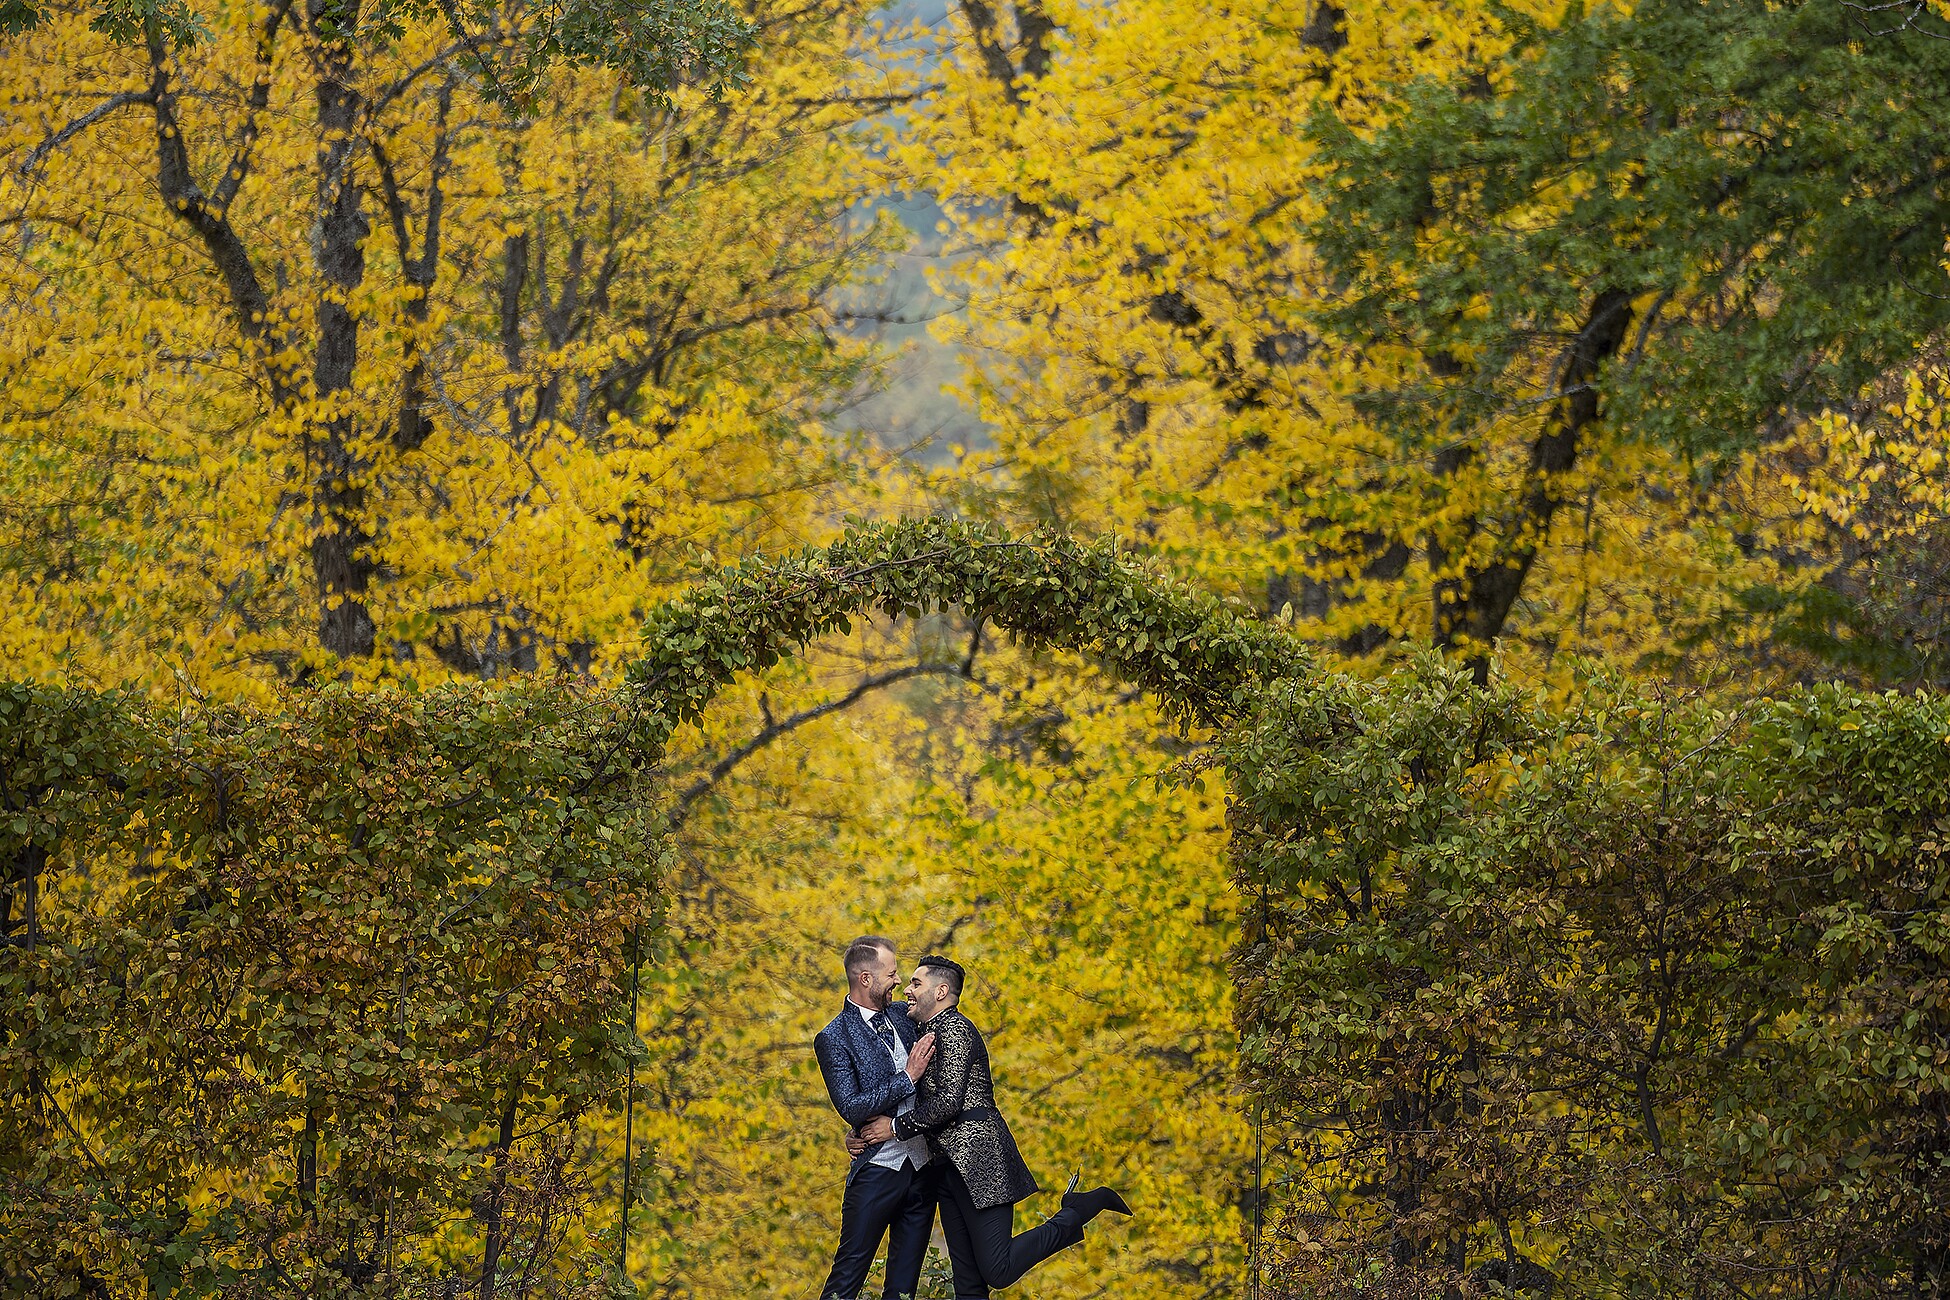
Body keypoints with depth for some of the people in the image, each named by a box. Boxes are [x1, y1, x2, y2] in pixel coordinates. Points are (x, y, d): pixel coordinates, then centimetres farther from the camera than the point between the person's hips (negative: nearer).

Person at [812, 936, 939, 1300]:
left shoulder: (902, 1014, 9)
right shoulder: (834, 1039, -9)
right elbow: (851, 1108, -18)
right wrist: (908, 1077, -20)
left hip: (922, 1166, 6)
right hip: (878, 1170, -6)